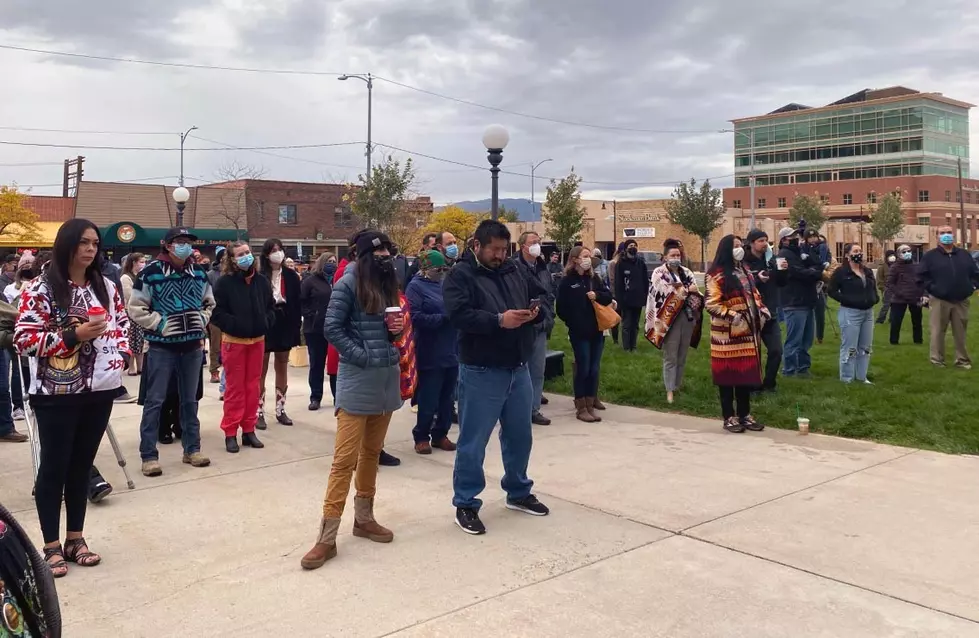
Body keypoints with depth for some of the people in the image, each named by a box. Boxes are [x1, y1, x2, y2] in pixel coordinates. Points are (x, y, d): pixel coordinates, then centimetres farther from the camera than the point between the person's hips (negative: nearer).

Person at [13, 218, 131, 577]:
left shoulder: (106, 287, 8)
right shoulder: (41, 289, -9)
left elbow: (122, 325, 18)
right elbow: (23, 340, -13)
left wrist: (122, 355, 1)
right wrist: (73, 335, -21)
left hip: (99, 390, 5)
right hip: (57, 394, -5)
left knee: (82, 465, 13)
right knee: (54, 467, 5)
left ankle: (75, 538, 25)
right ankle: (52, 546, 16)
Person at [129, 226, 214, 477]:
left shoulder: (199, 274, 6)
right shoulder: (151, 272, -10)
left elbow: (209, 303, 19)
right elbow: (136, 308, -8)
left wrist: (201, 320, 2)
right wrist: (160, 323, -15)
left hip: (193, 346, 5)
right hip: (162, 346, -5)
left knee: (190, 400, 13)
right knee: (155, 400, 0)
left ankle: (192, 449, 24)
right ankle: (149, 455, 9)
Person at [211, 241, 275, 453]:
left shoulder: (261, 280, 4)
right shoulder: (225, 282, -9)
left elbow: (271, 307, 12)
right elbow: (217, 312, -11)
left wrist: (266, 323, -4)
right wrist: (234, 325, -20)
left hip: (257, 340, 4)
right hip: (234, 341, -4)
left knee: (253, 386, 10)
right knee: (234, 388, 1)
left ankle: (249, 430, 20)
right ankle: (230, 433, 10)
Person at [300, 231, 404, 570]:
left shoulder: (388, 284, 10)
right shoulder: (348, 284, -9)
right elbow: (332, 328, -11)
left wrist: (397, 328, -4)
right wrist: (363, 356, -15)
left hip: (388, 377, 7)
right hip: (358, 379, -7)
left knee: (372, 453, 15)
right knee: (346, 457, -7)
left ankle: (364, 517, 28)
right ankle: (327, 537, -1)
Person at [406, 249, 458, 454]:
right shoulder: (416, 286, -5)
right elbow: (415, 318, -16)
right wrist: (444, 318, -18)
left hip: (451, 352, 6)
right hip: (431, 355, -6)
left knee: (447, 398, 12)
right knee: (428, 399, 1)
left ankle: (440, 434, 25)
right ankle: (421, 437, 16)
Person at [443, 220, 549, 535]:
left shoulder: (513, 272, 12)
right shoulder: (460, 275, -8)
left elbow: (540, 295, 18)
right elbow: (459, 315, -21)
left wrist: (536, 311, -5)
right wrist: (499, 321, -28)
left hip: (518, 369, 7)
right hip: (481, 372, -7)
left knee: (520, 436, 18)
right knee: (473, 442, 1)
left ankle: (518, 493, 36)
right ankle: (465, 504, 14)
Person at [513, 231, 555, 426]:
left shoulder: (542, 268, 14)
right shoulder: (514, 267, -12)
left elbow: (550, 295, 19)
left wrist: (548, 319, 11)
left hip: (540, 328, 7)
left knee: (538, 372, 12)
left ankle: (534, 409, 22)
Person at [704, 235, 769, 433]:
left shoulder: (745, 272, 15)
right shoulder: (717, 274, -11)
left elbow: (754, 296, 24)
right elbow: (711, 304, -16)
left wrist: (762, 312, 8)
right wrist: (732, 317, -21)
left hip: (748, 332, 8)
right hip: (727, 334, -7)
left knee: (747, 372, 10)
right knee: (728, 373, -1)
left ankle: (745, 414, 20)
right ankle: (729, 417, 8)